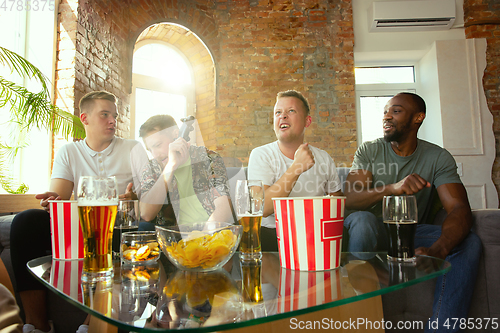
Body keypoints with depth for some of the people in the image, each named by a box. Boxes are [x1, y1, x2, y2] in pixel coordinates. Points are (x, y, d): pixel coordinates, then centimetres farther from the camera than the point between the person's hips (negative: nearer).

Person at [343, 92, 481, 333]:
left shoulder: (438, 158, -2)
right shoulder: (369, 151, -3)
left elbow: (460, 208, -17)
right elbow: (350, 198, -18)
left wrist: (438, 249, -39)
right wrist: (393, 188, -39)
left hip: (413, 231, 2)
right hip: (374, 231, -1)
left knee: (469, 242, -23)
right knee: (362, 219, -35)